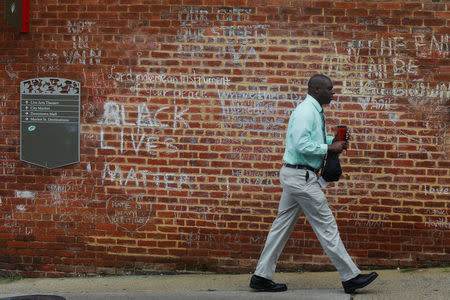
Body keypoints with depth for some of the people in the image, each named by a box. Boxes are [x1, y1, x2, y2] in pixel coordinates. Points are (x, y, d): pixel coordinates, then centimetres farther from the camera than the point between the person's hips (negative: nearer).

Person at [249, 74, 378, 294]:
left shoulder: (314, 111, 15)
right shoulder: (306, 111, -16)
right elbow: (301, 144, -23)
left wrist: (333, 140, 12)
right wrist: (329, 148, -17)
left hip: (294, 176, 10)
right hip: (301, 176, -10)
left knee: (283, 224, 10)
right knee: (326, 225, -5)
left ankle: (262, 277, 13)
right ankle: (350, 277, 2)